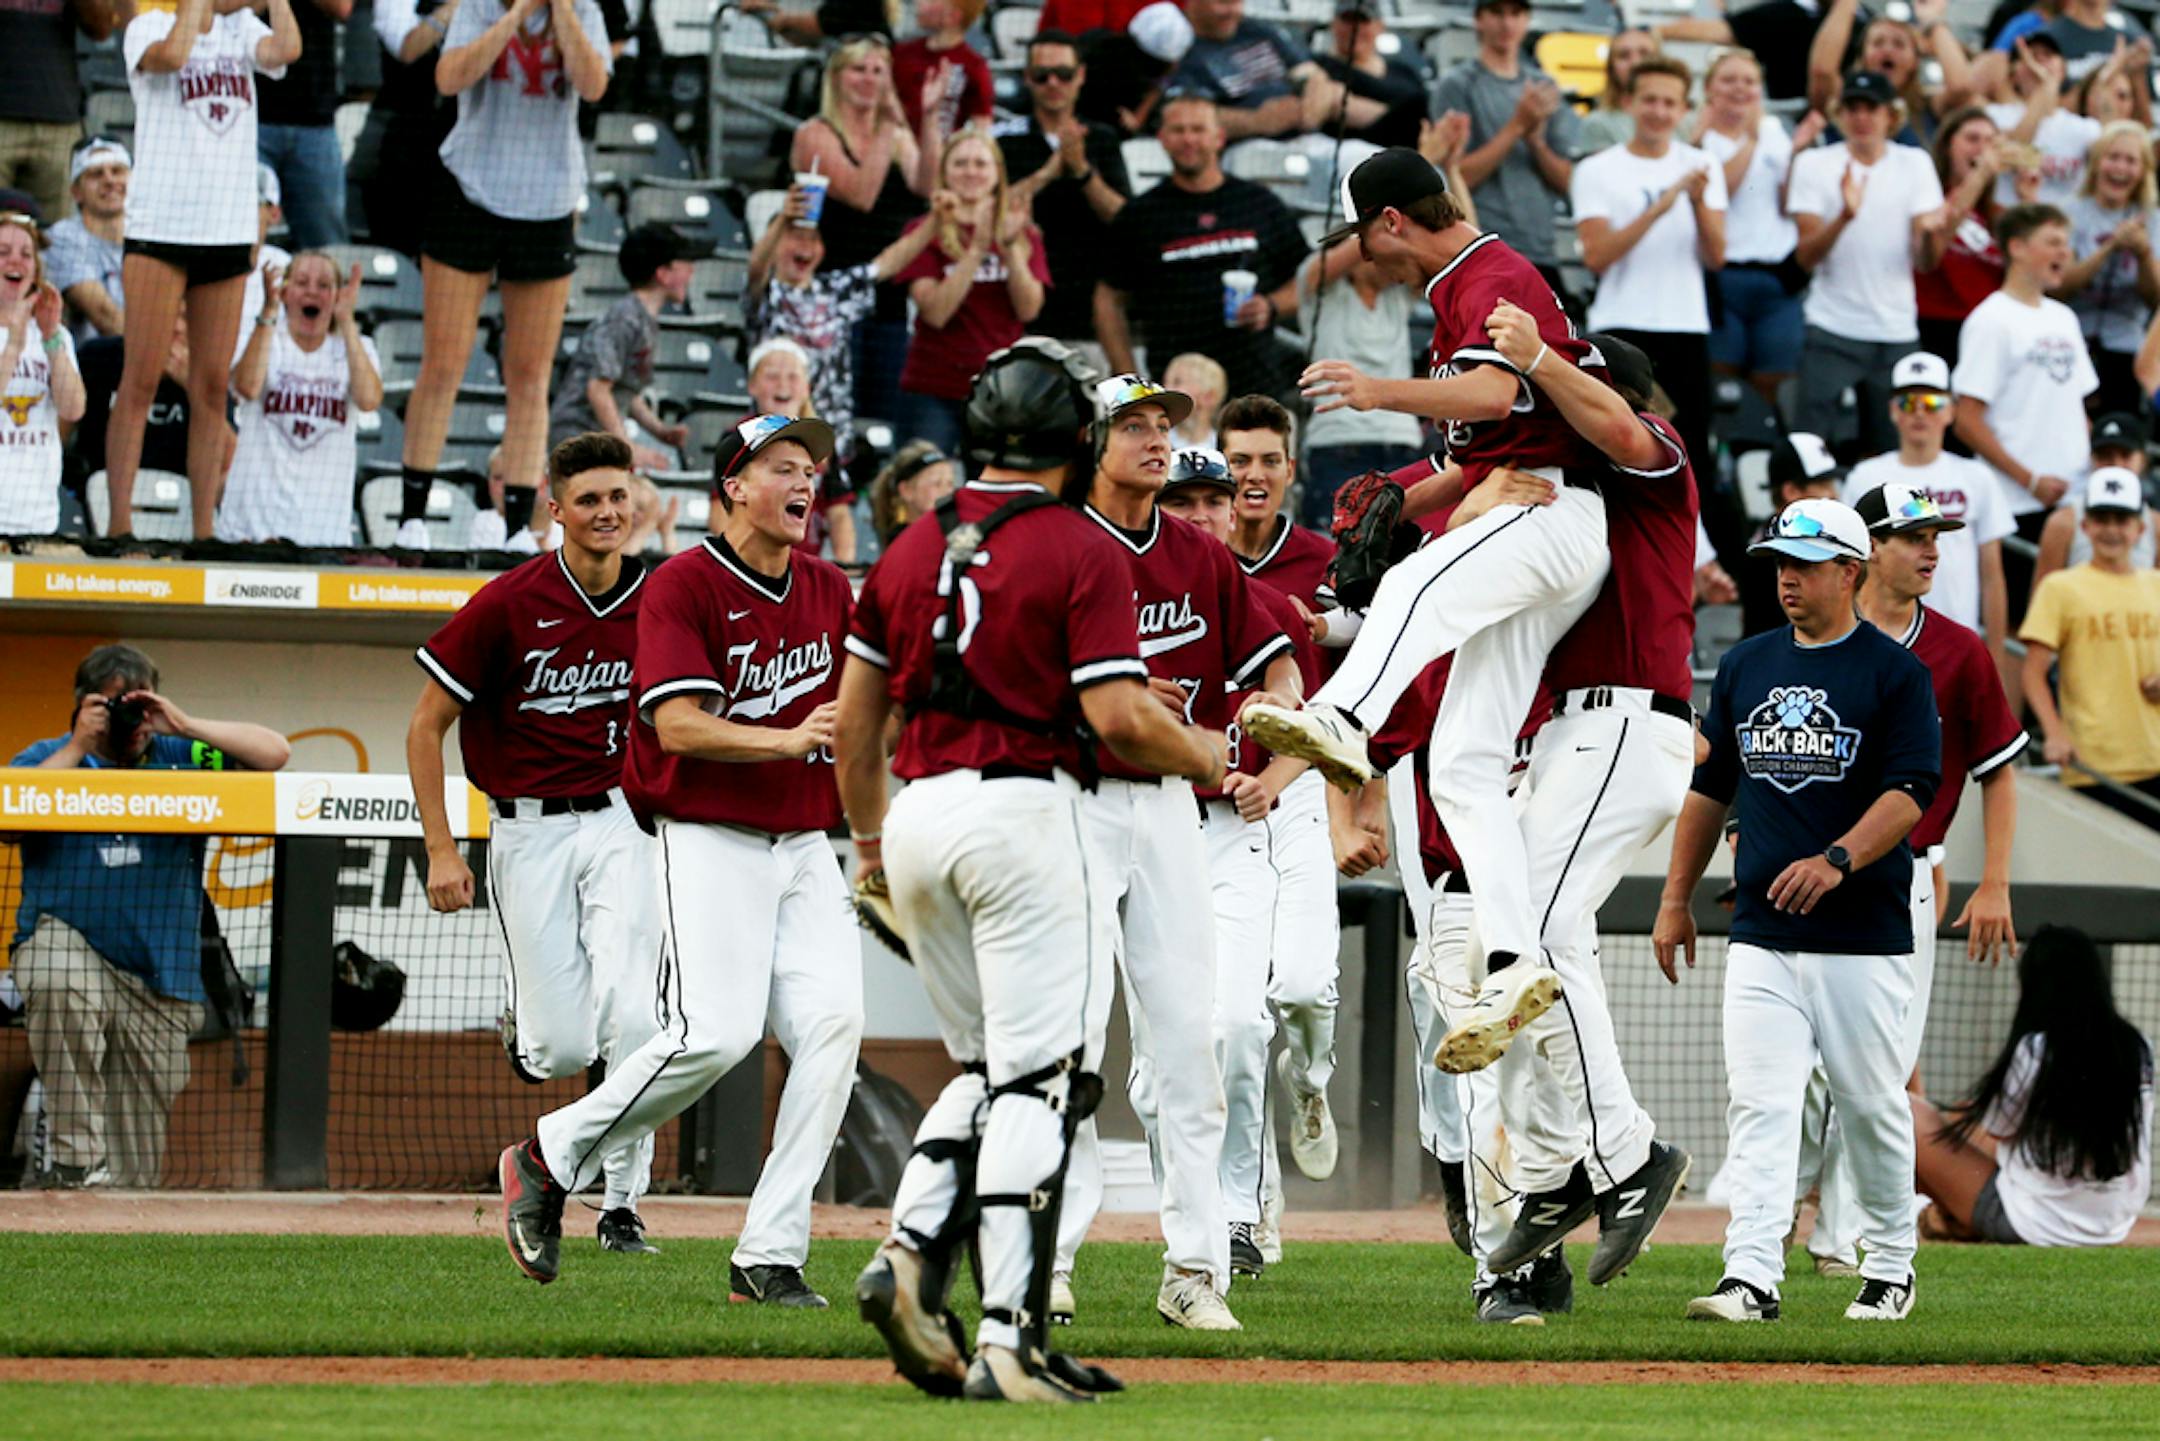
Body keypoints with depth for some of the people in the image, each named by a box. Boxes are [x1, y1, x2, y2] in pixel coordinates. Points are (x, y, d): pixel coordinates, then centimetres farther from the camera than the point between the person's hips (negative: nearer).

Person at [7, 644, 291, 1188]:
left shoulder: (178, 757, 9)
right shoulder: (46, 759, 5)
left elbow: (273, 754, 3)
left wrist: (186, 726, -5)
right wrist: (78, 747, -11)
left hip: (159, 974, 3)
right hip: (65, 937, -3)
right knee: (61, 988, -39)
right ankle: (76, 1158, -31)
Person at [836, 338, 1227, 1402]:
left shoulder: (908, 549, 12)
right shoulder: (1081, 551, -6)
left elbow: (854, 723, 15)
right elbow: (1121, 718, -13)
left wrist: (867, 836, 30)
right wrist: (1207, 754, 6)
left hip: (919, 816, 6)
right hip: (1024, 810, -6)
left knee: (986, 1068, 19)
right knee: (1039, 1077, -6)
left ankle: (913, 1255, -1)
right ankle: (1009, 1340, -13)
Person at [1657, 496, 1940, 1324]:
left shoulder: (1895, 673, -3)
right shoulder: (1745, 667, 13)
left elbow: (1913, 790, -13)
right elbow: (1710, 787, 19)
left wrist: (1837, 860, -28)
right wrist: (1675, 900, 15)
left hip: (1863, 941, -4)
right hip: (1760, 938, 4)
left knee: (1872, 1106, 6)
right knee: (1759, 1107, -7)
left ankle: (1890, 1269, 22)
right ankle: (1751, 1278, -13)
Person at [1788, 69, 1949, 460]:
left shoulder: (1915, 164, 4)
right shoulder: (1814, 164, 0)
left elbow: (1926, 262, -2)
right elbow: (1806, 256, -9)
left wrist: (1930, 234, -25)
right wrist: (1844, 217, -27)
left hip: (1896, 331, 2)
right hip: (1832, 329, -2)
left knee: (1885, 451, 6)